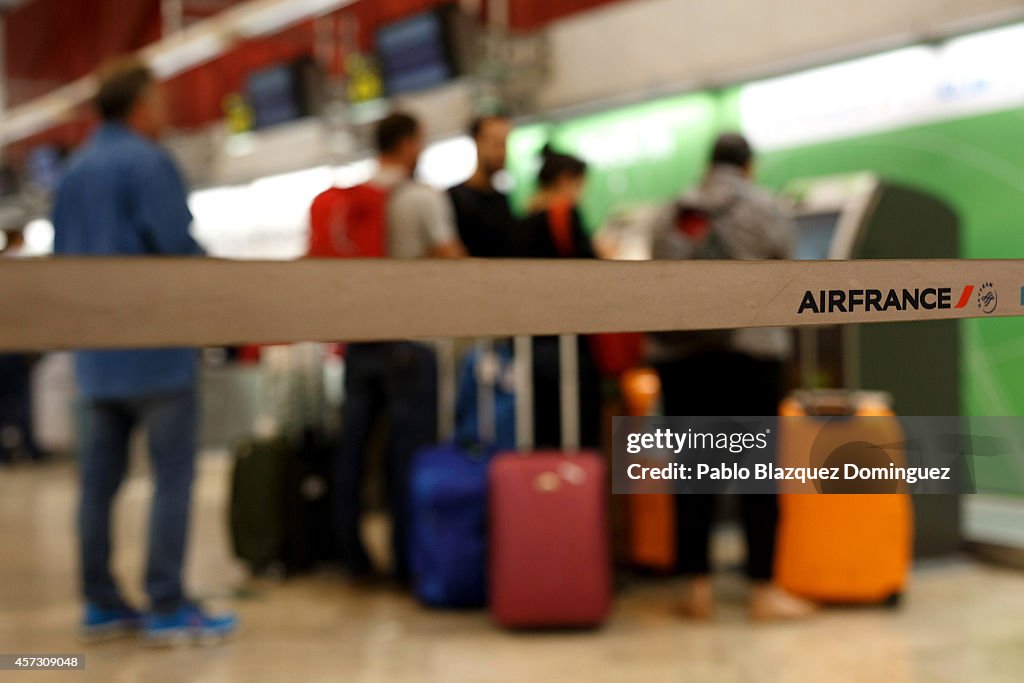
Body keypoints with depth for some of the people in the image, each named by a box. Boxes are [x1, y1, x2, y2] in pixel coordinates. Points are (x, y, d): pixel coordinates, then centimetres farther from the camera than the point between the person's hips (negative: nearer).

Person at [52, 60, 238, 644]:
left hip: (95, 350, 8)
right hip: (155, 347, -8)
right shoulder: (149, 163, -9)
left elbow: (60, 256, 18)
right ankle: (168, 607, -4)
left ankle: (102, 604, 15)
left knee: (101, 476, 10)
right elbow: (178, 246, -16)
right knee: (174, 474, -4)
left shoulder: (74, 171, 16)